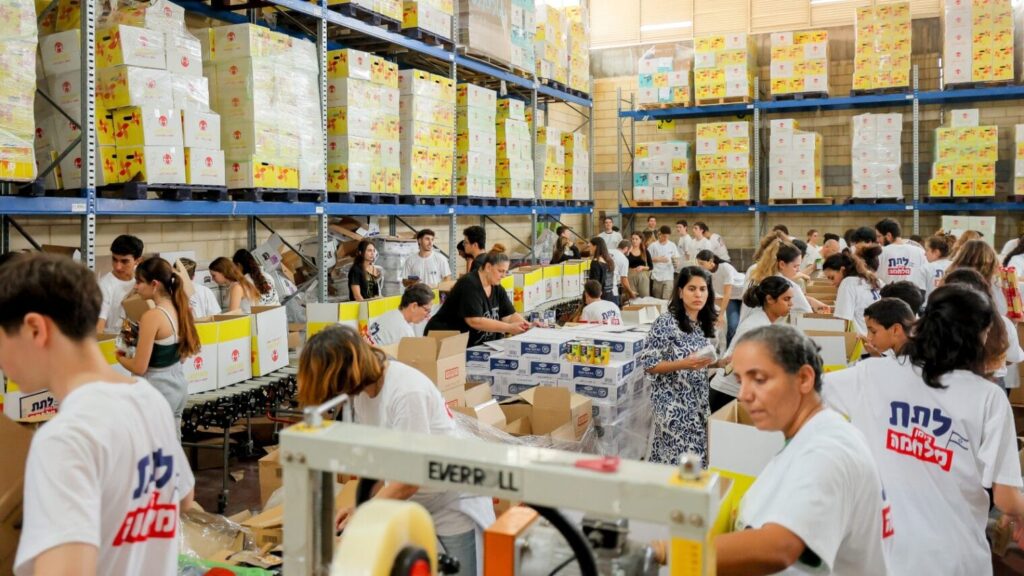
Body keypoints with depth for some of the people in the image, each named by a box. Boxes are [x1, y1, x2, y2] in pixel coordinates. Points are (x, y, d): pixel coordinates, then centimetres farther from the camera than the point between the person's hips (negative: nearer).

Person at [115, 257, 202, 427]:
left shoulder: (152, 316, -20)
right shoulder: (179, 309, 3)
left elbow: (139, 368, -18)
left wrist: (120, 357, 2)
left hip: (158, 389, -8)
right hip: (178, 384, 8)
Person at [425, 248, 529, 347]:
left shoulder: (497, 289, 6)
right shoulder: (469, 285, -18)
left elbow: (510, 315, 5)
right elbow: (475, 321, -26)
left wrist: (527, 325, -15)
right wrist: (509, 328, -27)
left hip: (475, 347, 8)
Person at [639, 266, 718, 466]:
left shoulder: (705, 323, 7)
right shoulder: (666, 322, -15)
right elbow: (648, 363, -16)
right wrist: (684, 364, -25)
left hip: (698, 402, 7)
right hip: (673, 404, -7)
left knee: (698, 456, 11)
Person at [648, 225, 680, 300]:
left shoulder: (672, 245, 8)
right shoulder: (653, 246, 3)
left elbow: (677, 259, 11)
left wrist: (675, 260, -12)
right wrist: (658, 259, -10)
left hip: (668, 276, 0)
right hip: (657, 276, 0)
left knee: (667, 299, -10)